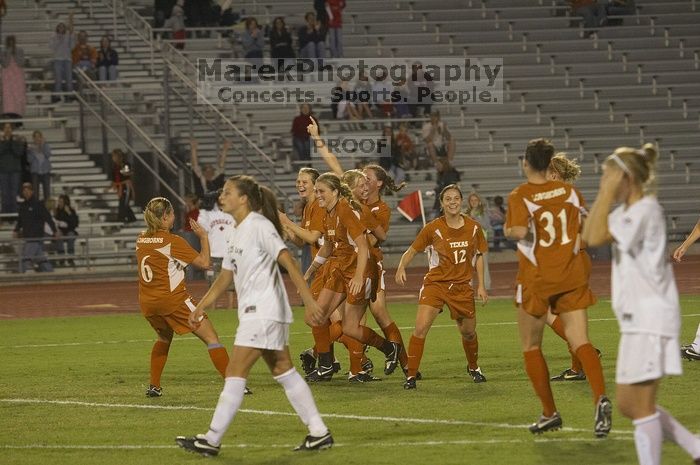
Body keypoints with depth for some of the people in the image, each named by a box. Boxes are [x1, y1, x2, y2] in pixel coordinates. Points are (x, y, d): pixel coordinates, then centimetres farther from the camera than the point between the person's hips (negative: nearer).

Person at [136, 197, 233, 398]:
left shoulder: (141, 240, 6)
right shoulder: (172, 241, -12)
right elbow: (204, 262, -10)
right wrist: (203, 236, 2)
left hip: (147, 303, 6)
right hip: (173, 299, -6)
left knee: (164, 337, 33)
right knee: (211, 338, -1)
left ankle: (154, 386, 23)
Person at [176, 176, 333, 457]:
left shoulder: (259, 226, -12)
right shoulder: (237, 233, 15)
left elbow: (288, 262, -19)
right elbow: (226, 276, 24)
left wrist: (308, 299, -26)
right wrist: (201, 307, 21)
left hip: (263, 312, -10)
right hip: (253, 312, 10)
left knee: (235, 373, -8)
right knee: (283, 372, 10)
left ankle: (211, 441, -7)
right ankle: (319, 433, 11)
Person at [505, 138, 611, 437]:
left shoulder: (520, 196, -9)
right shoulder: (569, 191, 5)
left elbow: (519, 231, -25)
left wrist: (508, 230, -4)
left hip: (536, 279, -3)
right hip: (572, 275, 3)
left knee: (531, 347, 13)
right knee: (580, 343, -3)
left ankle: (550, 413, 13)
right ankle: (600, 397, -28)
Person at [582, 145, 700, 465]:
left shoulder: (646, 210, -15)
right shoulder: (626, 211, 14)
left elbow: (597, 237, -23)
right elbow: (588, 236, 12)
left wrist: (608, 192, -16)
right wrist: (604, 195, 6)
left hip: (651, 320, -10)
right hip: (637, 319, 10)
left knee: (639, 406, -7)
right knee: (630, 405, 12)